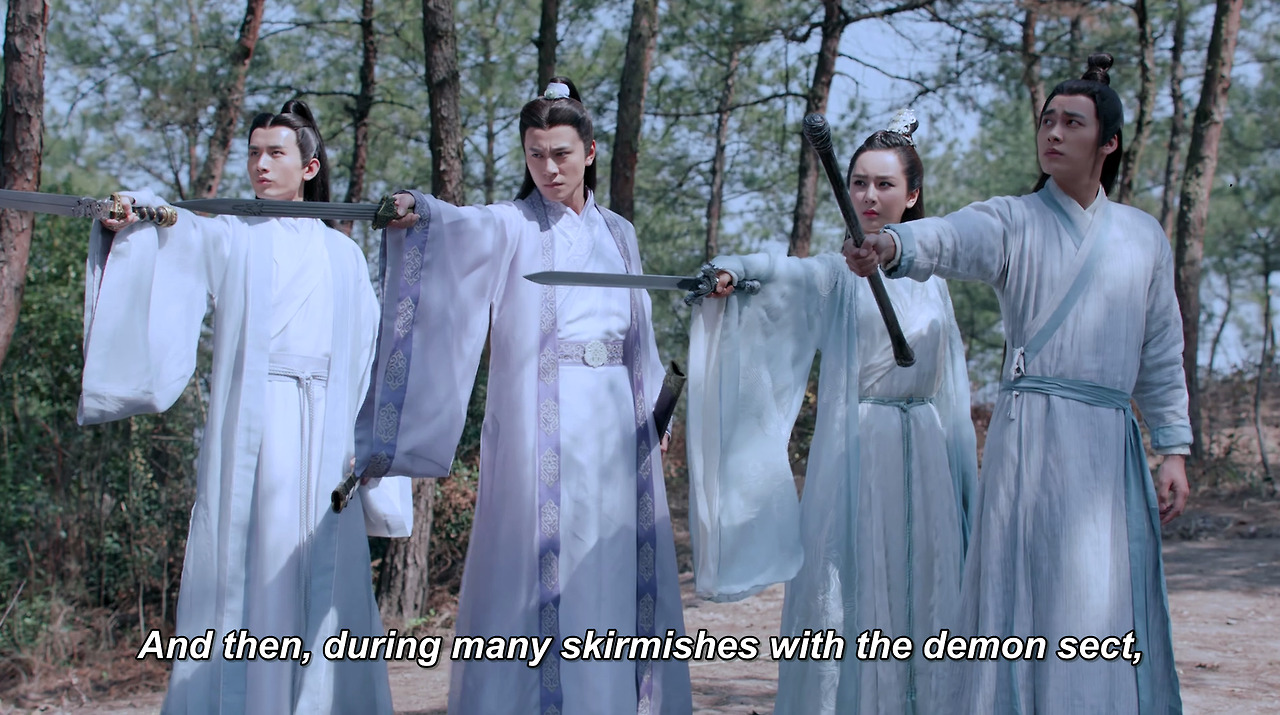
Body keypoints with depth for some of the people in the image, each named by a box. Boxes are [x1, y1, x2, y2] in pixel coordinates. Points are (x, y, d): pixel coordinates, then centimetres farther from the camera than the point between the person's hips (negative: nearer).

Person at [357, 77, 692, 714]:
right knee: (539, 565, -7)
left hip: (613, 423, 5)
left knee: (611, 570, 7)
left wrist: (653, 406, 20)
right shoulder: (511, 227, 0)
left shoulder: (618, 233, 15)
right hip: (541, 426, -5)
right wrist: (418, 212, -42)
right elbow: (462, 227, -23)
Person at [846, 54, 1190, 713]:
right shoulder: (1012, 222, 2)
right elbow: (950, 238, -21)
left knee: (1111, 609, 3)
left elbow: (1162, 354, 16)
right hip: (1030, 434, -3)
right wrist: (892, 245, -43)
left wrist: (1174, 448, 10)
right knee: (1031, 604, -7)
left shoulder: (1143, 236, 13)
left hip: (1112, 441, 3)